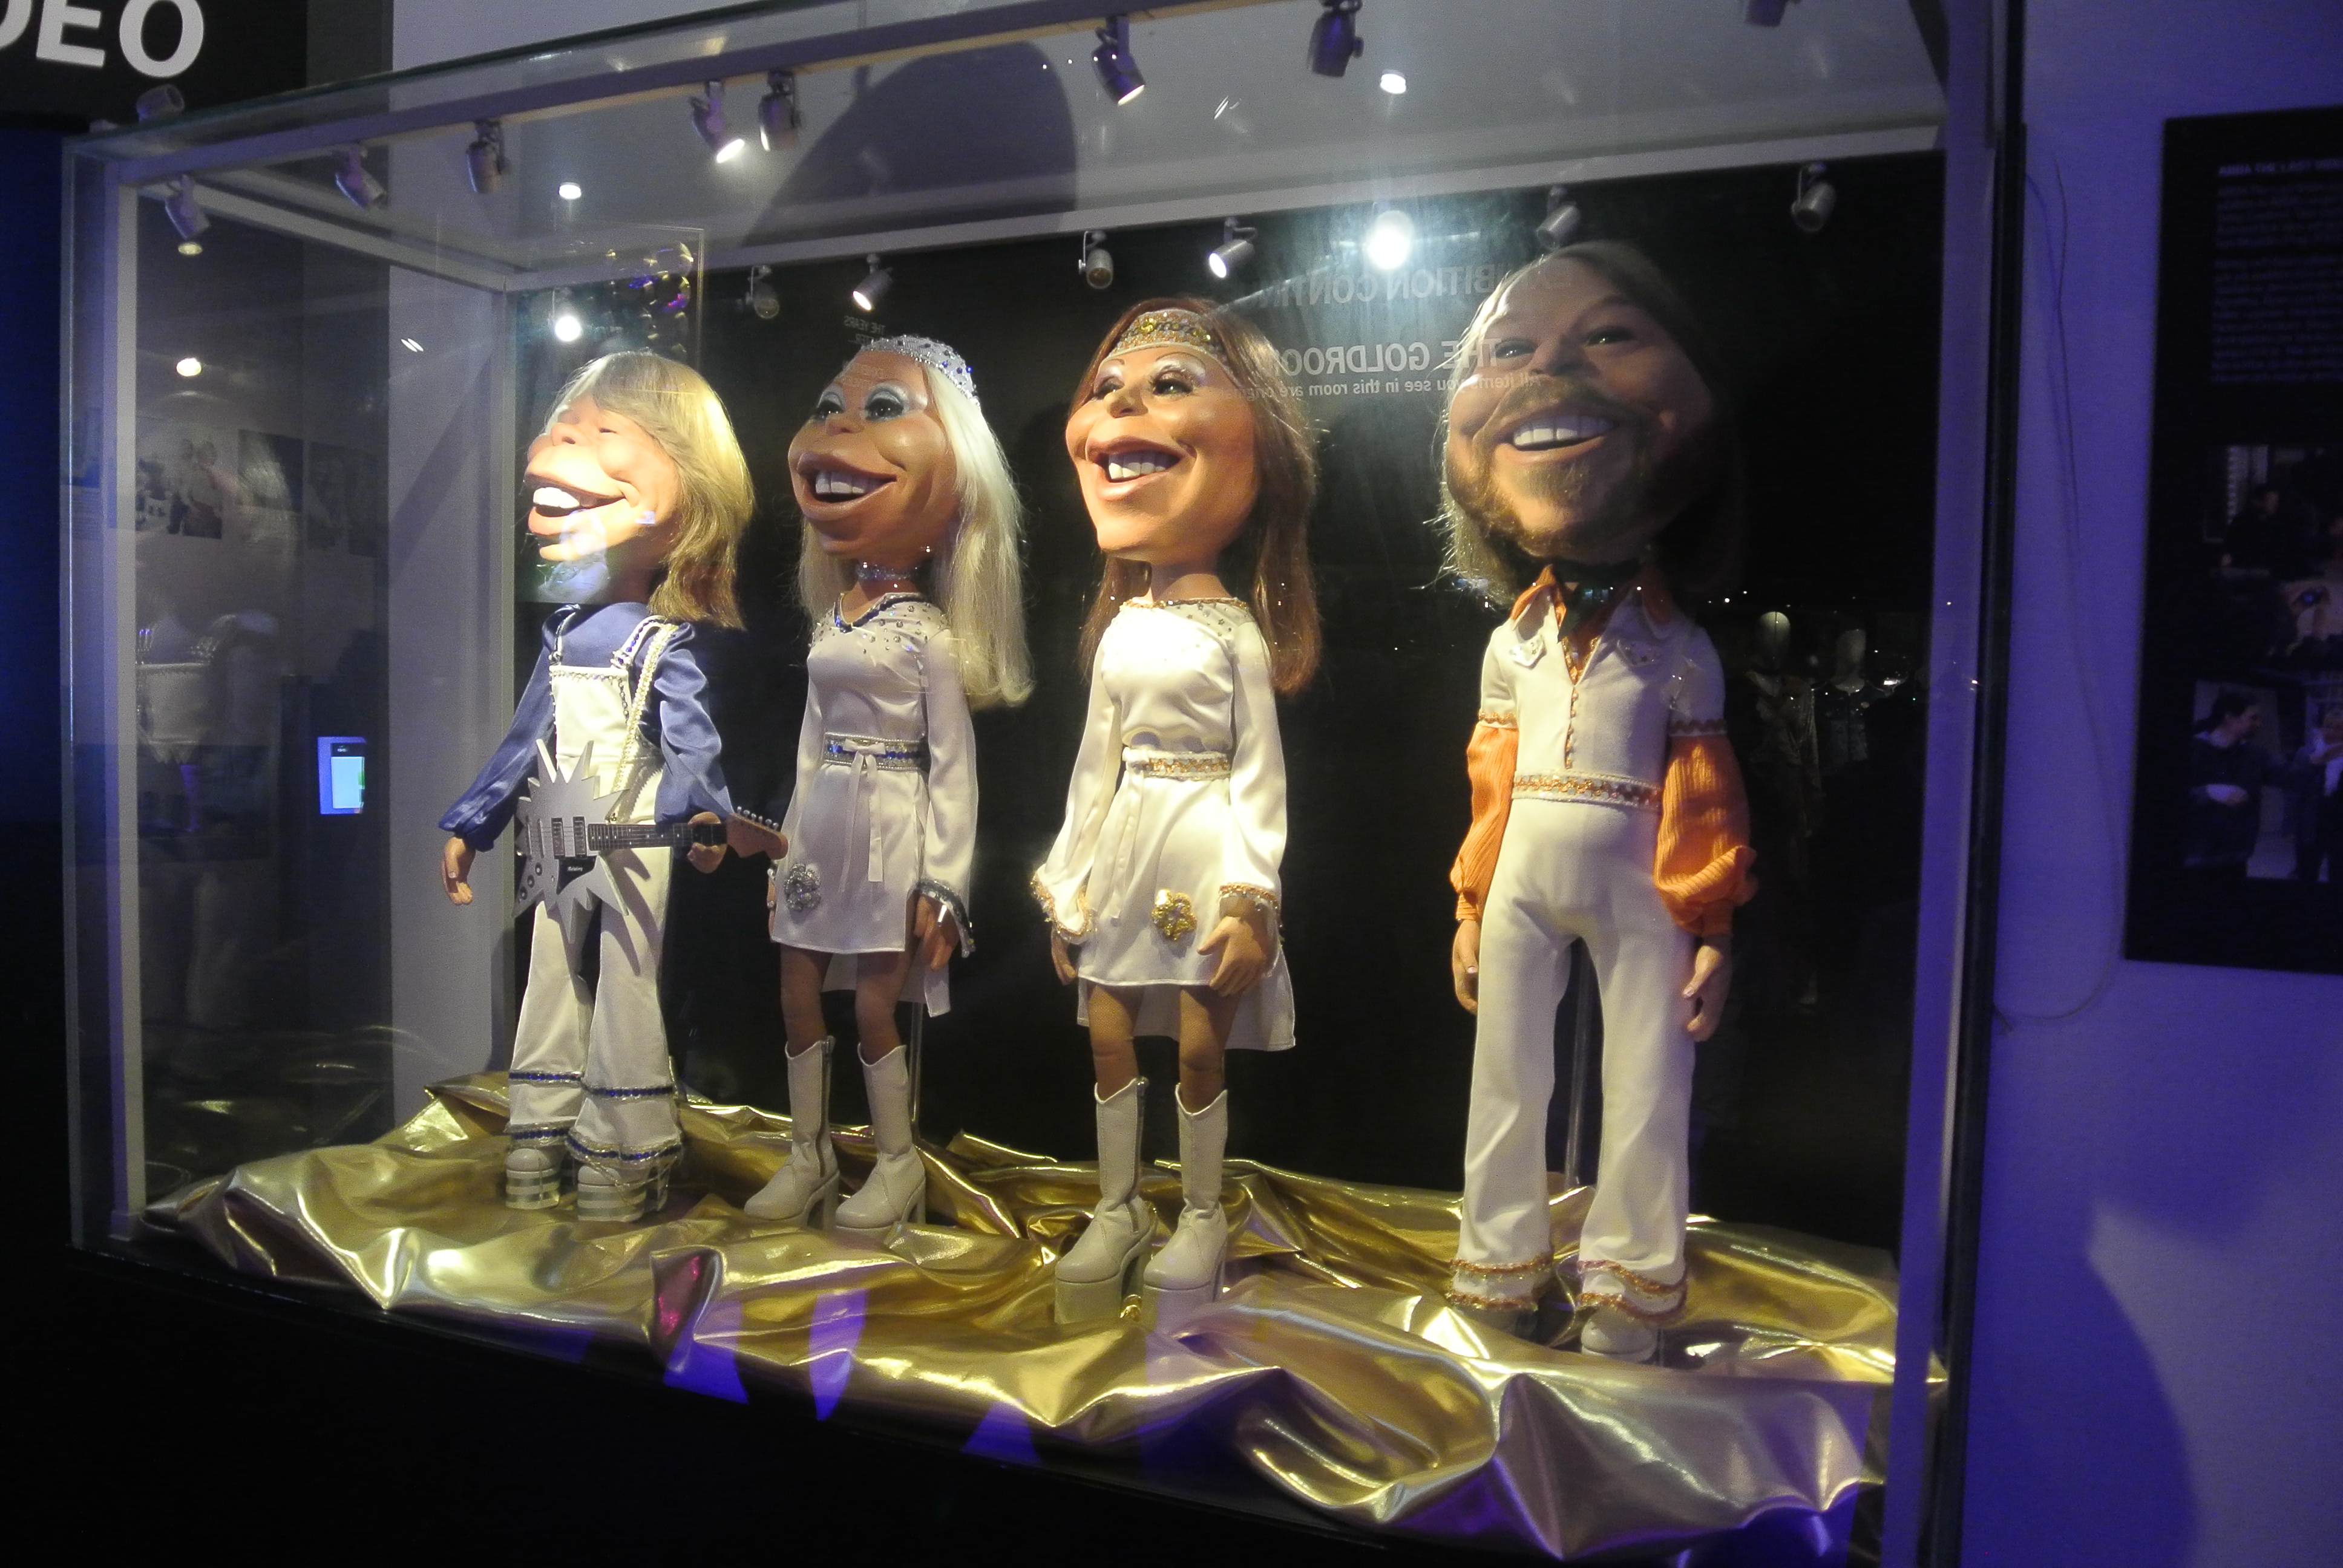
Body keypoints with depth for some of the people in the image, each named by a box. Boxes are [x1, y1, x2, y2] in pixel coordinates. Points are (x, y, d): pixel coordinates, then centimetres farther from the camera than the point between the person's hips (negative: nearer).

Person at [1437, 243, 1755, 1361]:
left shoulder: (1677, 649, -3)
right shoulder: (1513, 643, 5)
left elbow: (1704, 800, -3)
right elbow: (1491, 789, 8)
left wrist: (1710, 928, -4)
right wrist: (1471, 912, 8)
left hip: (1635, 889, -3)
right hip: (1524, 883, 3)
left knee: (1645, 1093, 5)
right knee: (1505, 1083, 12)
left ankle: (1628, 1293, 23)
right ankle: (1500, 1270, 29)